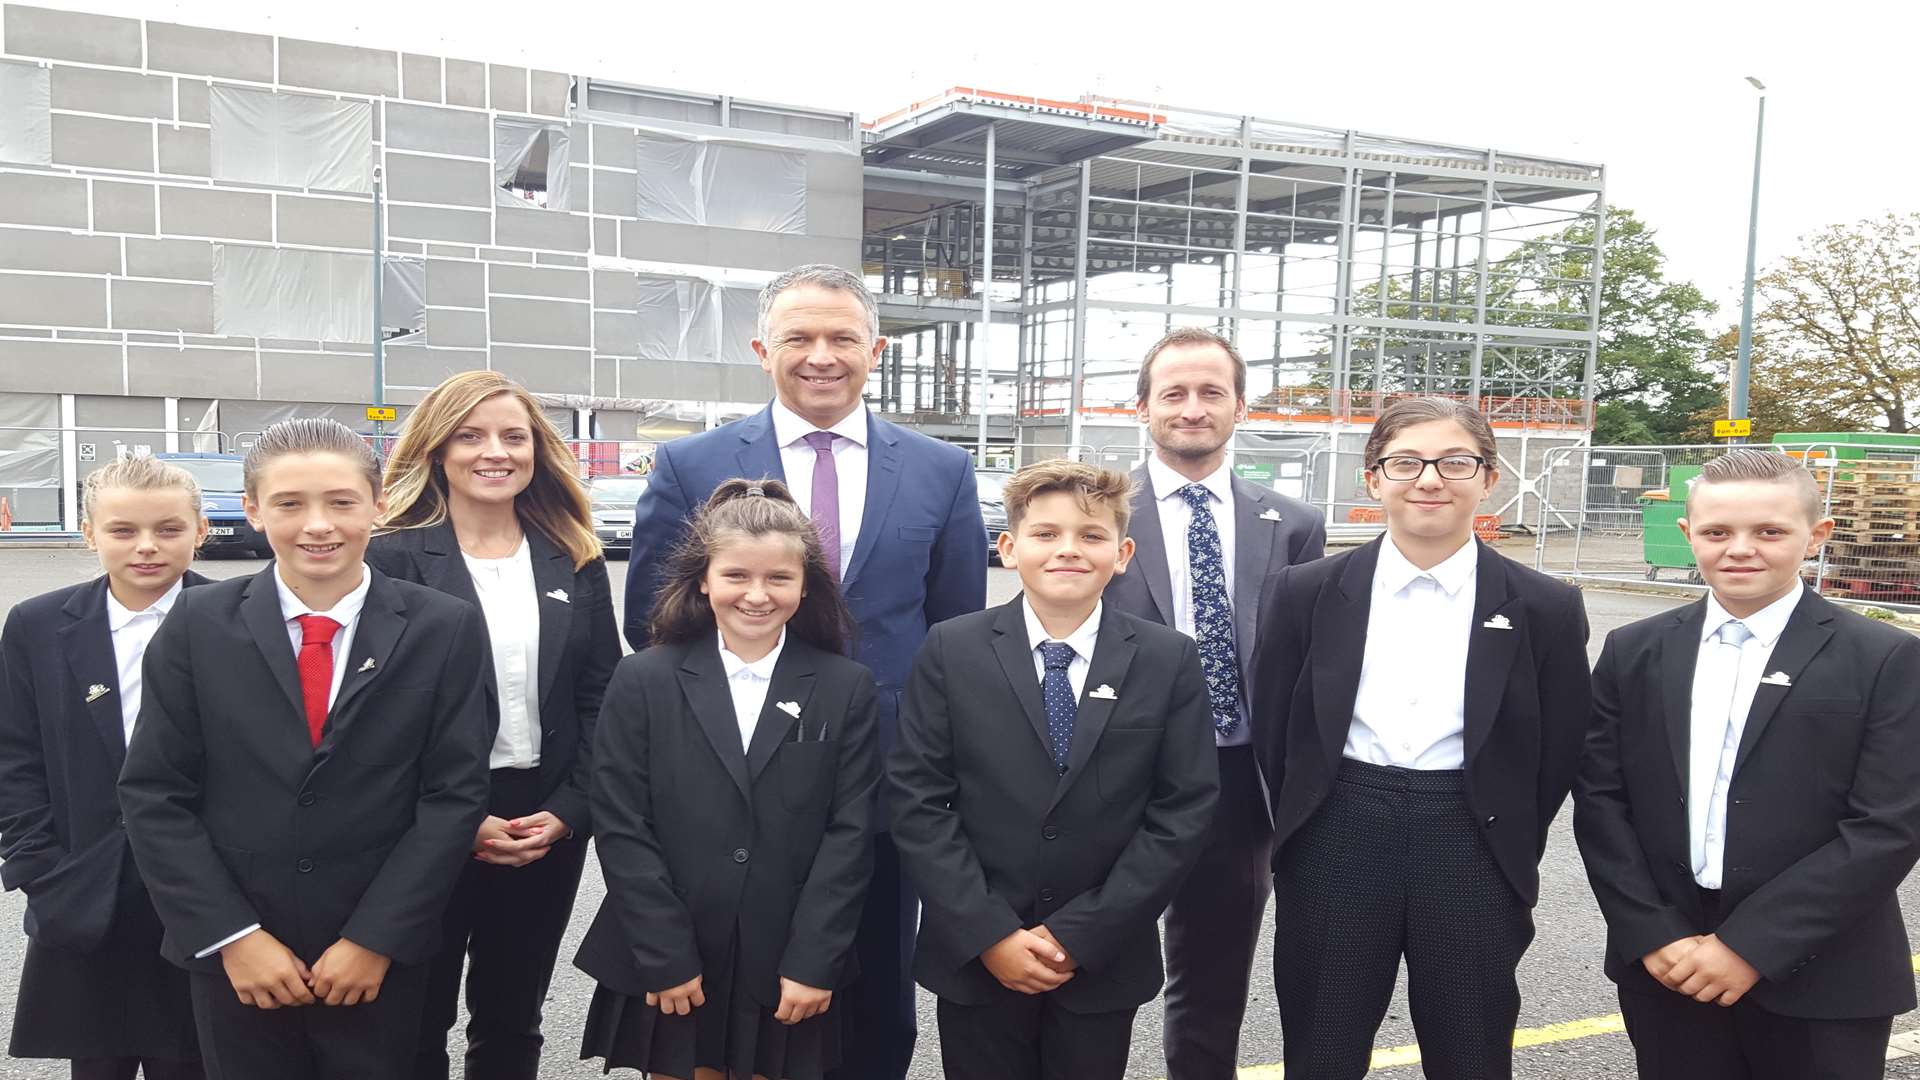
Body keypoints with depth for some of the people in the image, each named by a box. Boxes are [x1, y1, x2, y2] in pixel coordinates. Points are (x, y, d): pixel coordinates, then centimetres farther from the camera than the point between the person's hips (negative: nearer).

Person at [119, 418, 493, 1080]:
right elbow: (153, 795, -2)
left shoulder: (446, 628, -5)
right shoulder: (198, 625, -2)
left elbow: (455, 794, -6)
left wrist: (376, 939, -10)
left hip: (382, 961, -1)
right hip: (232, 958, 1)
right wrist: (231, 936, -8)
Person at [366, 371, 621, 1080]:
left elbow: (602, 698, 4)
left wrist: (565, 812, -7)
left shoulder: (575, 563, 6)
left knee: (512, 1022, 16)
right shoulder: (394, 559, -6)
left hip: (550, 827, 3)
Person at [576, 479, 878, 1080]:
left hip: (791, 975, 1)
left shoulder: (846, 688, 0)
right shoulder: (643, 681, -2)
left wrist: (812, 963, -8)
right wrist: (667, 960, -9)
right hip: (668, 971, 0)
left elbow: (851, 832, -3)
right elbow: (622, 829, -5)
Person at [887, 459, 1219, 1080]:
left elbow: (1185, 808, -6)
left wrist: (1080, 935, -10)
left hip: (1104, 963, 1)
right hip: (974, 959, 0)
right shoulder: (952, 651, -5)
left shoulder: (1170, 661, -3)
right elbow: (916, 799, -7)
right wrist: (989, 935, -12)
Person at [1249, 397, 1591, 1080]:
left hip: (1474, 859, 0)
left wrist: (1506, 860, 6)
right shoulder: (1304, 594, -1)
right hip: (1335, 850, 0)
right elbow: (1271, 735, 5)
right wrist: (1299, 840, 7)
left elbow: (1557, 755, 5)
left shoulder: (1545, 609, -2)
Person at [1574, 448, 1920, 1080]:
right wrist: (1652, 935, -8)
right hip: (1666, 973, 2)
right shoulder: (1634, 653, 3)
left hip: (1819, 986, -2)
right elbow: (1599, 801, 2)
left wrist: (1750, 946, -13)